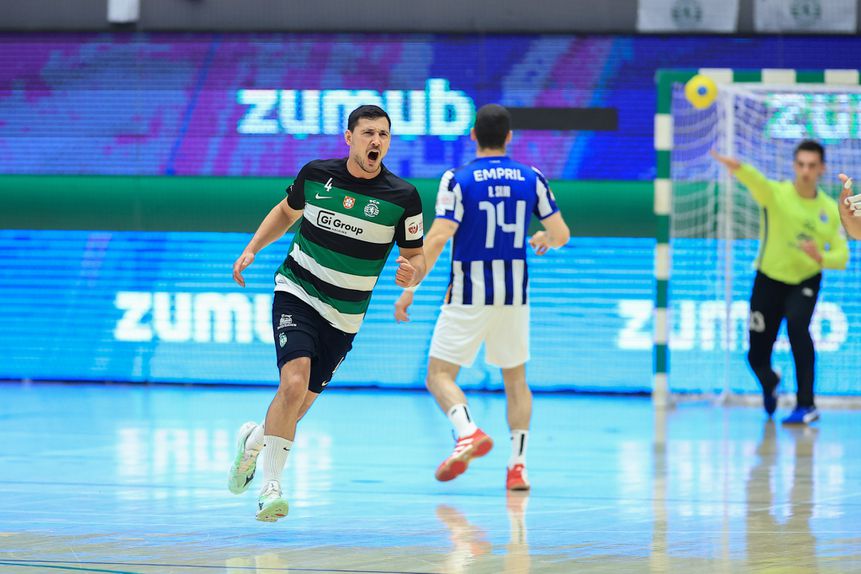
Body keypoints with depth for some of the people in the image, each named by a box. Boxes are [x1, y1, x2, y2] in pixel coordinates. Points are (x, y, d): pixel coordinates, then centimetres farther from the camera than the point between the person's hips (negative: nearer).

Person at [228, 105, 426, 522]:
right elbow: (286, 211, 17)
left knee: (300, 404, 5)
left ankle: (253, 441, 38)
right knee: (294, 382, -23)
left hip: (344, 316, 1)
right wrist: (252, 249, 8)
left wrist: (412, 273, -23)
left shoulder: (403, 197, -8)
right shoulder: (315, 174, -4)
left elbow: (417, 256, 0)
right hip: (297, 293, -1)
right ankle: (270, 487, -15)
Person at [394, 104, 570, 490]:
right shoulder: (532, 179, 2)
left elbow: (437, 239, -16)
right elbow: (561, 234, 5)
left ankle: (469, 432, -26)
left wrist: (409, 288, -12)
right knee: (515, 379, 16)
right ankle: (517, 465, 9)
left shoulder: (458, 180, -8)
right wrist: (544, 239, 30)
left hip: (469, 296, -4)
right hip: (514, 297, 4)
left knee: (440, 374, 1)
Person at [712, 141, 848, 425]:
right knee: (757, 357, 3)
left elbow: (842, 257, -3)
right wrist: (739, 168, -63)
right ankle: (769, 384, 43)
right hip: (770, 280, 0)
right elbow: (758, 182, -39)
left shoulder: (830, 209, -6)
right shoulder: (776, 194, -16)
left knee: (796, 324, -31)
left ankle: (806, 404, -26)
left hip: (805, 282, 0)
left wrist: (821, 257, -28)